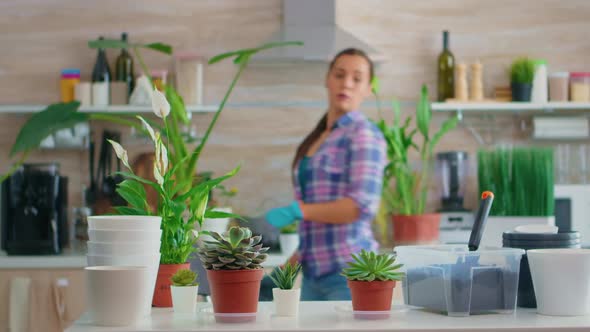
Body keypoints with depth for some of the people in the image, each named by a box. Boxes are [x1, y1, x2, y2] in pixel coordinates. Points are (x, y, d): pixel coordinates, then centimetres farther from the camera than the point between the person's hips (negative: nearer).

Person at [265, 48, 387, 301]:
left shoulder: (363, 133, -3)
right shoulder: (315, 140, 18)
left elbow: (363, 205, -16)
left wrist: (296, 211, -17)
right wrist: (289, 267, 17)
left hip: (348, 270, -6)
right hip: (313, 274, 6)